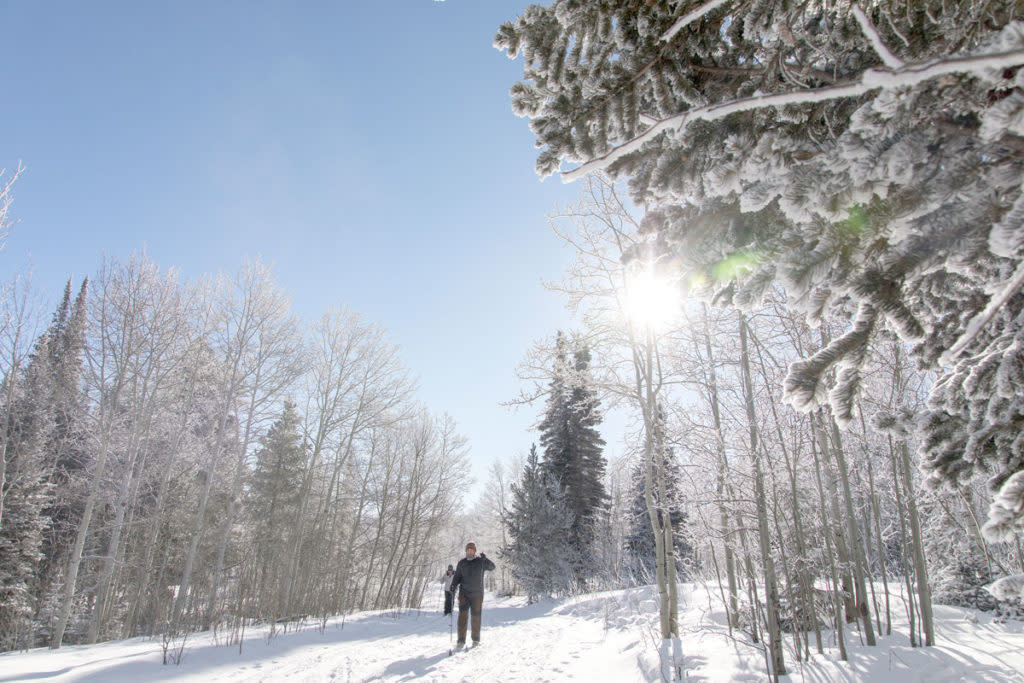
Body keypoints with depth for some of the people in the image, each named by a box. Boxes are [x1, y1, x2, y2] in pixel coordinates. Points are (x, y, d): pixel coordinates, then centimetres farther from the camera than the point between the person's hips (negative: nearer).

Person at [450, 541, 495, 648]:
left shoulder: (481, 561, 0)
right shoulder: (462, 563, 6)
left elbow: (492, 567, -12)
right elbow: (457, 576, 12)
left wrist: (485, 559, -29)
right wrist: (453, 585, -6)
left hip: (477, 594, -1)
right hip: (464, 593, 1)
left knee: (476, 617, 5)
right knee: (463, 615, -11)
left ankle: (476, 640, 21)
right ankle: (461, 641, -6)